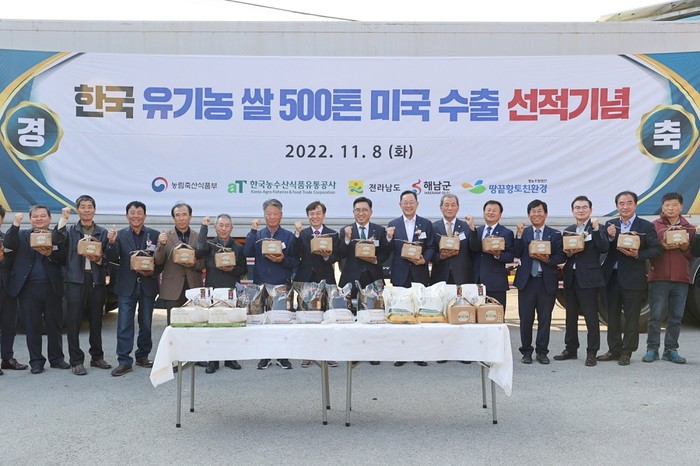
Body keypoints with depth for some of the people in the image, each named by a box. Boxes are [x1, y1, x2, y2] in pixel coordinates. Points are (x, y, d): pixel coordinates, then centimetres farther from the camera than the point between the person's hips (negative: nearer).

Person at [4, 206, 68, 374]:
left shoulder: (57, 236, 7)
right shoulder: (22, 235, 10)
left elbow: (64, 259, -2)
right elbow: (8, 244, -9)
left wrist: (50, 254, -19)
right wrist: (16, 224, -15)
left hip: (52, 288, 0)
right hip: (28, 288, 0)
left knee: (54, 325, 8)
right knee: (32, 326, 5)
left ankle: (56, 358, 19)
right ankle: (36, 361, 15)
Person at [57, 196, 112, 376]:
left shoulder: (102, 232, 10)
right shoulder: (70, 230, 6)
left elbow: (107, 259, 7)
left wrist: (98, 258, -14)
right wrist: (63, 219, -14)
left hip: (97, 280, 2)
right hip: (75, 280, -2)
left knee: (96, 320, 10)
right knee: (74, 322, -2)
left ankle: (97, 357, 22)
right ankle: (76, 361, 6)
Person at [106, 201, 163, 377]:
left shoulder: (155, 235, 0)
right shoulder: (120, 235, 1)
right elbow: (113, 259, -8)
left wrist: (153, 272, -16)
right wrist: (111, 243, -25)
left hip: (148, 286, 1)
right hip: (127, 286, -1)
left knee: (146, 324, 12)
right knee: (124, 325, -1)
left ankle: (142, 356, 26)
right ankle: (124, 361, 3)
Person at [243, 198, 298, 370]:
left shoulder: (289, 236, 7)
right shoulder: (257, 235, 10)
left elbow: (295, 261, 3)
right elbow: (247, 253, -7)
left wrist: (283, 259, -16)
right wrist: (253, 231, -10)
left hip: (283, 285, -1)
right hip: (261, 284, 1)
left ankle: (282, 356, 9)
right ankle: (264, 356, 11)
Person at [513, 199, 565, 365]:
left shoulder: (555, 235, 6)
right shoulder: (523, 233, 7)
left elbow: (561, 257, 2)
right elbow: (517, 254, -5)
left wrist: (548, 259, -16)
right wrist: (519, 235, -14)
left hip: (547, 281, 0)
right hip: (526, 280, 0)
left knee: (545, 318, 5)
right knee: (526, 318, 3)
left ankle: (542, 351, 16)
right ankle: (526, 351, 14)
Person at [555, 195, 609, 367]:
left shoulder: (598, 229, 0)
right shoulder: (568, 231, 15)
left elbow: (604, 249, -15)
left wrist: (596, 229, -22)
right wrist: (569, 253, -9)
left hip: (589, 278, -5)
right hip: (571, 277, 6)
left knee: (591, 316, -3)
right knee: (571, 315, 12)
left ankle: (592, 352, 3)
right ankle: (571, 349, 22)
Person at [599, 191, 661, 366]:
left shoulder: (646, 226, -1)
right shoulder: (610, 225, 9)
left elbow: (656, 249, -5)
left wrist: (638, 254, -18)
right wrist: (610, 237, -15)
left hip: (633, 278, -4)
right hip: (611, 277, 4)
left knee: (631, 317, 2)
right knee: (612, 316, 12)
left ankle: (626, 353, 12)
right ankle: (614, 350, 23)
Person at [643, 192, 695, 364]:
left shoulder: (689, 228, 12)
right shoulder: (654, 226, 4)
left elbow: (693, 254, 12)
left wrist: (686, 248, -8)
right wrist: (662, 246, -17)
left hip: (681, 279, 3)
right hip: (659, 277, -2)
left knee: (676, 317, 5)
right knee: (655, 316, -2)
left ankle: (671, 350, 13)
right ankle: (652, 349, 5)